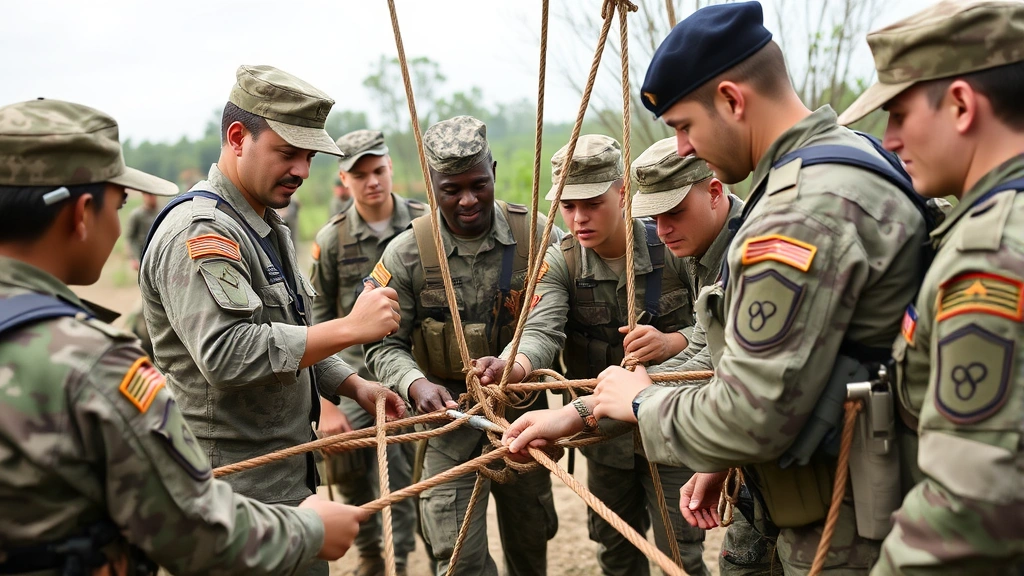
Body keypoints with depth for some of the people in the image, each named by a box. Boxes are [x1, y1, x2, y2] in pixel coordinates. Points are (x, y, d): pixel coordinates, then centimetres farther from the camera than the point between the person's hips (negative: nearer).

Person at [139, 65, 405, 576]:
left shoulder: (267, 227, 14)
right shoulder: (199, 231, -18)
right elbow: (227, 353, -29)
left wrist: (354, 386, 6)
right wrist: (350, 328, -26)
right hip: (241, 485, -9)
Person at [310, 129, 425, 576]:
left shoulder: (425, 225, -4)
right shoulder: (331, 240, -3)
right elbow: (317, 324, -1)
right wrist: (325, 405, -4)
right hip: (355, 376, 1)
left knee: (403, 480, 2)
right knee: (353, 477, 7)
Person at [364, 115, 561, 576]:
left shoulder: (534, 234, -8)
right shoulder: (407, 253, -10)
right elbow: (384, 344, -5)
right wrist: (415, 384, -25)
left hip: (522, 405, 2)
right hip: (448, 412, -2)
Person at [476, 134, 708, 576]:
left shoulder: (670, 248, -12)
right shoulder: (559, 263, -8)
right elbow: (542, 330, -24)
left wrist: (671, 343, -32)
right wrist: (512, 367, -46)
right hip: (606, 433, 3)